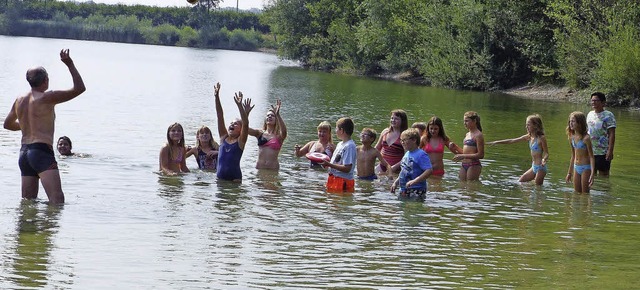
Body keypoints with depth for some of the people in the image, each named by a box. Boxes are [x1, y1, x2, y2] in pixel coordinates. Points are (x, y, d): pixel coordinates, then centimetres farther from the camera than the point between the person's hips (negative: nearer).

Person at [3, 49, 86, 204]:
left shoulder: (19, 101, 13)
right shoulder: (47, 98, -8)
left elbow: (8, 124, 29)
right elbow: (79, 88, -7)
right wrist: (70, 64, 0)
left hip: (24, 153, 8)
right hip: (42, 151, -8)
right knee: (57, 199, -19)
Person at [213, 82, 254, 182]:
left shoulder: (240, 141, -1)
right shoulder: (224, 138, 9)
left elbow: (245, 124, -15)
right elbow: (220, 117, 5)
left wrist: (240, 106, -26)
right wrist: (217, 97, 0)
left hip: (234, 177, -4)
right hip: (220, 177, 4)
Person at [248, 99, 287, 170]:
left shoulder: (279, 136, 1)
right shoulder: (260, 133, 8)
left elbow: (284, 131, -23)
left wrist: (278, 114, -35)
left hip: (273, 167, -2)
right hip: (259, 167, 2)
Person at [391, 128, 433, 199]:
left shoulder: (421, 155, -14)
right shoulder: (407, 154, 15)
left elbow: (429, 171, -24)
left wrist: (414, 181, -29)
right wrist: (396, 183, 16)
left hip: (416, 191, -9)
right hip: (404, 190, 9)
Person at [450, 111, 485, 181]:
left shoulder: (478, 135, -9)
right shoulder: (467, 135, 17)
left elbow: (480, 155, -15)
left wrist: (463, 156, -18)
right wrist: (456, 147, 7)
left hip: (473, 166, -8)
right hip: (464, 165, 8)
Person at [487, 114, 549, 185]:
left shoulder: (541, 138, -14)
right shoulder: (528, 137, 6)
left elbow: (546, 153, -12)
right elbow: (512, 141, 10)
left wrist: (544, 159, -36)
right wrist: (496, 142, 10)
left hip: (540, 167, -8)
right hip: (534, 167, 8)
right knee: (520, 182, 15)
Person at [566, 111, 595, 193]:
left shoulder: (586, 138, -17)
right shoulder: (572, 137, 4)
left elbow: (591, 157, -15)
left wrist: (592, 174, -23)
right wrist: (569, 172, 20)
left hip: (585, 168, -7)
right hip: (576, 168, 7)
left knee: (585, 194, 0)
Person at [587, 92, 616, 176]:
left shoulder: (608, 115, -10)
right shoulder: (590, 114, 11)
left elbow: (612, 134, -13)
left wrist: (610, 151, -20)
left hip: (603, 152, -6)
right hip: (590, 151, 6)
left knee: (603, 174, 0)